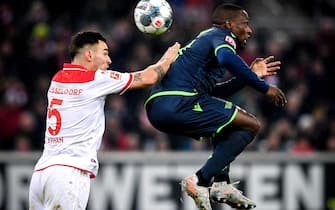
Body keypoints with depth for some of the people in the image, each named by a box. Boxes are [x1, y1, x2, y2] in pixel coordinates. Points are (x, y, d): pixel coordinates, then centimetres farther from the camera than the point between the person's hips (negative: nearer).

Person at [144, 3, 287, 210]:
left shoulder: (206, 38, 33)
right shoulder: (221, 35, 4)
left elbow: (215, 92, 40)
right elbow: (227, 58, -22)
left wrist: (252, 75, 36)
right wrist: (263, 87, -15)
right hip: (179, 102, -10)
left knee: (224, 120, 33)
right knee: (251, 125, -4)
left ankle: (221, 184, 15)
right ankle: (199, 181, -13)